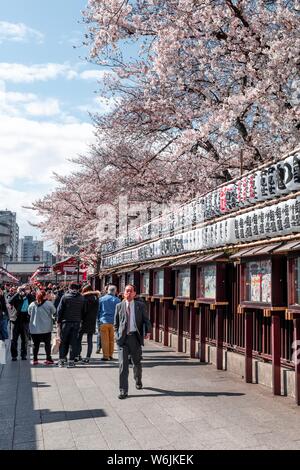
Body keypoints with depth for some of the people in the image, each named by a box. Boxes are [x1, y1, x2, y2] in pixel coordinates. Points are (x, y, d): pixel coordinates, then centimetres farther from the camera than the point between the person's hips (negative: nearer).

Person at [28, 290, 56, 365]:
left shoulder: (32, 304, -5)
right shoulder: (49, 303, -11)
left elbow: (29, 313, 10)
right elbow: (54, 311, 1)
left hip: (34, 329, 2)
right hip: (46, 328, -1)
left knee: (36, 344, 11)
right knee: (47, 343, 10)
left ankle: (35, 359, 15)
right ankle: (48, 359, 11)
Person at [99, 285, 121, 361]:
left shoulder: (101, 299, 4)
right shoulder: (117, 300, 1)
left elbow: (98, 310, 10)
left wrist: (99, 319, 19)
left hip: (104, 321, -1)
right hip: (113, 322, 1)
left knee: (105, 340, 2)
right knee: (111, 340, 11)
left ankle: (106, 356, 2)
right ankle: (110, 355, 16)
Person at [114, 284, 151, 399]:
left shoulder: (140, 305, 5)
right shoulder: (119, 306, 7)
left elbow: (146, 320, 4)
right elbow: (116, 323, 14)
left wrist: (148, 331, -11)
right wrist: (117, 335, 7)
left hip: (135, 337, 0)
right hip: (123, 338, 0)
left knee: (137, 362, 15)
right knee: (123, 364, -5)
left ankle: (138, 381, 42)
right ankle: (123, 390, 1)